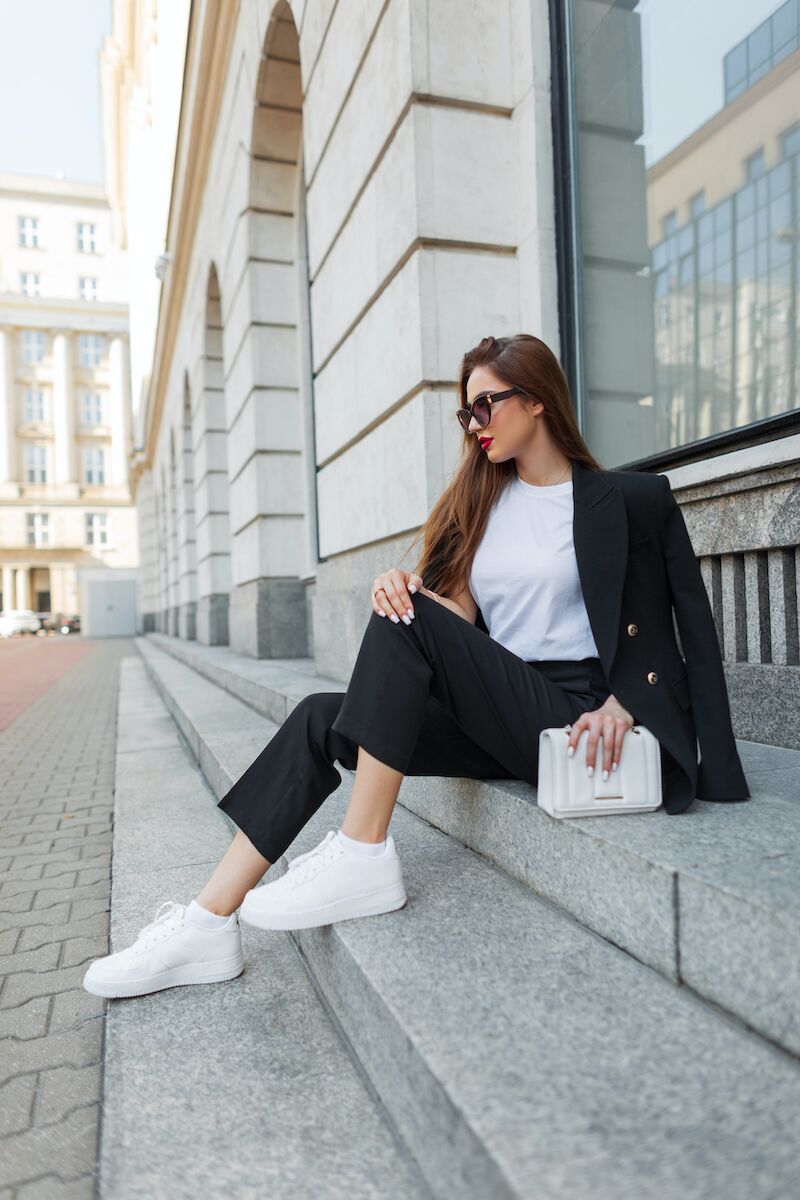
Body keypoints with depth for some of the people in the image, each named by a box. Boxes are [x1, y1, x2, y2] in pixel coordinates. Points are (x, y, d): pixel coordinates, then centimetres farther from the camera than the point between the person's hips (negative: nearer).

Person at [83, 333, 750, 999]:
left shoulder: (632, 500, 2)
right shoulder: (481, 502, 17)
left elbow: (687, 624, 0)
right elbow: (460, 611, 8)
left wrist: (623, 705, -15)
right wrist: (410, 592, -14)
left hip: (571, 716, -5)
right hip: (497, 717, 6)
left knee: (408, 623, -26)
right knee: (320, 721, -14)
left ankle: (363, 855, -22)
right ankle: (209, 924, -12)